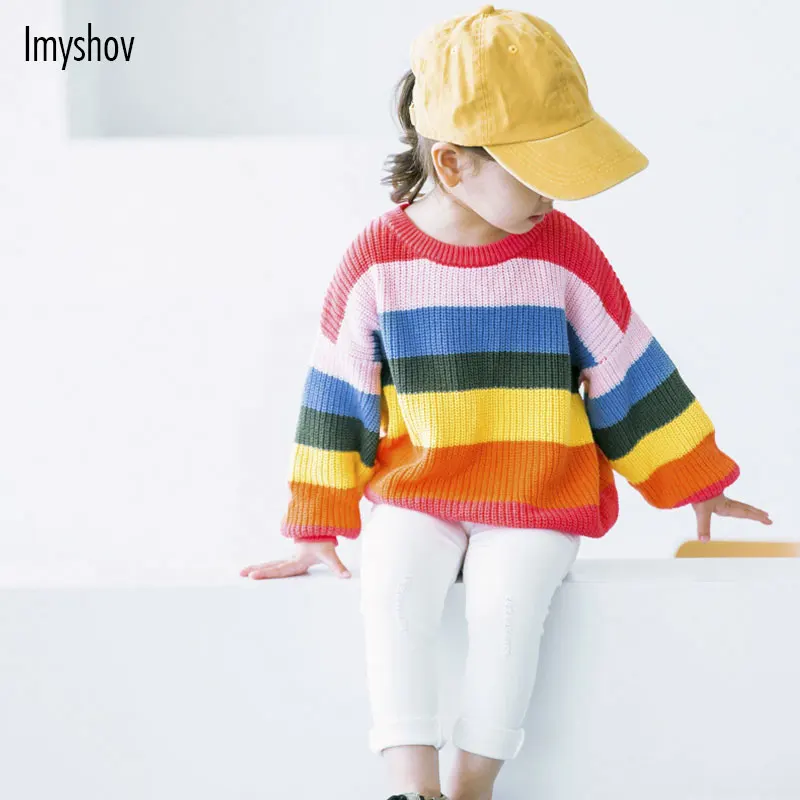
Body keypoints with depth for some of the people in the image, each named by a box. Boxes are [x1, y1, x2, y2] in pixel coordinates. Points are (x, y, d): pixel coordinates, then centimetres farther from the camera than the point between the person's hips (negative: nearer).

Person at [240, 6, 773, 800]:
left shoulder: (564, 254, -6)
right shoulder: (377, 259, -6)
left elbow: (630, 376, 5)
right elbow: (340, 394, 2)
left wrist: (695, 487, 13)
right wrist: (320, 528, 6)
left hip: (537, 503, -1)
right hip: (415, 494, 1)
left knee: (506, 604, -26)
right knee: (390, 589, -26)